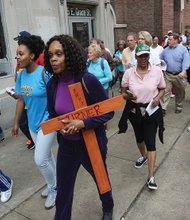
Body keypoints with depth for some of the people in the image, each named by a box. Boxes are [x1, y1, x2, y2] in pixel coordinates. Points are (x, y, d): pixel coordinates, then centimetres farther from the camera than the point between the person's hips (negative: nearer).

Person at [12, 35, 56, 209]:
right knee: (47, 157, 19)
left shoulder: (44, 73, -20)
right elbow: (21, 100, 8)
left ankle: (54, 188, 23)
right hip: (33, 123, 7)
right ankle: (55, 185, 40)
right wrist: (16, 123, 12)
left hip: (47, 122, -6)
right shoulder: (21, 75, 1)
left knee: (40, 160, -3)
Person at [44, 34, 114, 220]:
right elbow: (52, 115, 6)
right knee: (63, 190, 15)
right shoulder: (52, 84, -8)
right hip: (66, 145, 3)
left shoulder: (88, 80, -21)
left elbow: (108, 112, -15)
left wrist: (82, 123, -27)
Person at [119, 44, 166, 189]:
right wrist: (128, 96, -24)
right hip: (134, 110, 2)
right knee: (139, 137, 22)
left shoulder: (157, 71, -9)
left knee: (150, 141, -5)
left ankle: (151, 176, 5)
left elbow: (162, 89, 5)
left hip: (151, 110, -2)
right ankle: (144, 156, 54)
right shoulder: (128, 73, -8)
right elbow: (123, 93, -1)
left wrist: (158, 98, -16)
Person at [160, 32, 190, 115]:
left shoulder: (183, 49, -4)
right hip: (168, 74, 2)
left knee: (180, 92, 13)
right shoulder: (166, 50, 6)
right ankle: (163, 108, -7)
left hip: (179, 75, -1)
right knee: (166, 91, -7)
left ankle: (179, 107, 31)